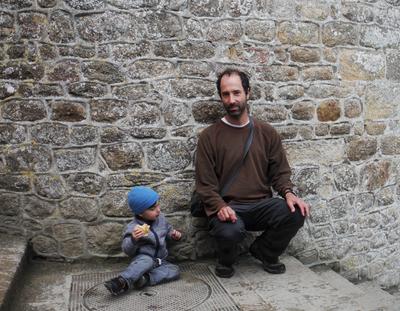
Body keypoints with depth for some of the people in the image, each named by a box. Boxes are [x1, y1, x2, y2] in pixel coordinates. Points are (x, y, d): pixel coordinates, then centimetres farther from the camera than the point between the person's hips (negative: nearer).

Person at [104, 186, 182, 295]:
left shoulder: (161, 217, 2)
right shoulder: (133, 227, -14)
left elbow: (168, 229, 22)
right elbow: (127, 250, -18)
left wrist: (174, 234, 0)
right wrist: (133, 239, -39)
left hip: (159, 261, 5)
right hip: (143, 259, -5)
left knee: (175, 270, -23)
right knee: (147, 260, -40)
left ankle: (144, 279, -34)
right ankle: (122, 280, -54)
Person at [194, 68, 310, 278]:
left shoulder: (267, 132, 8)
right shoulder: (209, 136, -1)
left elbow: (280, 172, 10)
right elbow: (205, 184, -3)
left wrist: (288, 193, -11)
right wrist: (220, 207, -20)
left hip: (261, 204, 3)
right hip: (227, 208, -3)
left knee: (296, 213, -24)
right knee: (229, 231, -35)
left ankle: (263, 251, 7)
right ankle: (226, 261, 4)